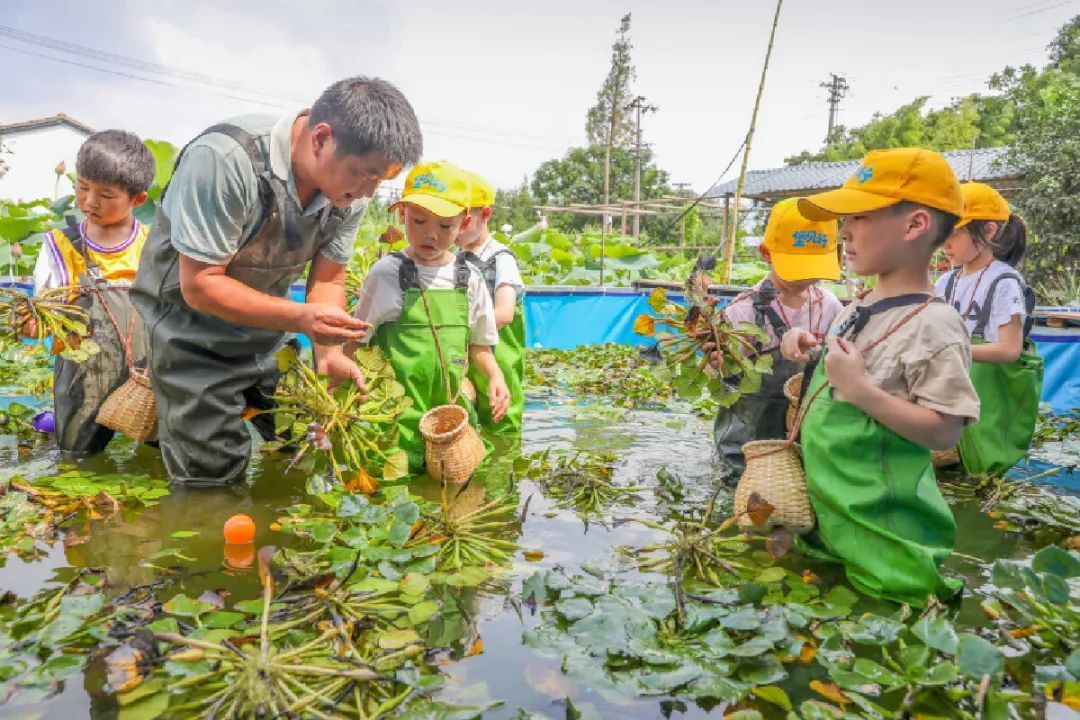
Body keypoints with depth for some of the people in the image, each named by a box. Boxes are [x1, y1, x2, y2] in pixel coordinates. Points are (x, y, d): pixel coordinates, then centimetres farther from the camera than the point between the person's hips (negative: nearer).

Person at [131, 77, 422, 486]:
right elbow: (199, 285, -27)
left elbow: (327, 279, -3)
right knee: (214, 476, -3)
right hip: (190, 325, -5)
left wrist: (329, 355, -19)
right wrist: (301, 318, -37)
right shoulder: (225, 159, -30)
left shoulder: (350, 190, -11)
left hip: (265, 326, 6)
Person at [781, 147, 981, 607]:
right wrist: (806, 346, 2)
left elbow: (944, 432, -23)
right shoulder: (860, 307, 4)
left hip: (874, 511, -8)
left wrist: (862, 390, -30)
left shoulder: (934, 325, -20)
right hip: (823, 489, 8)